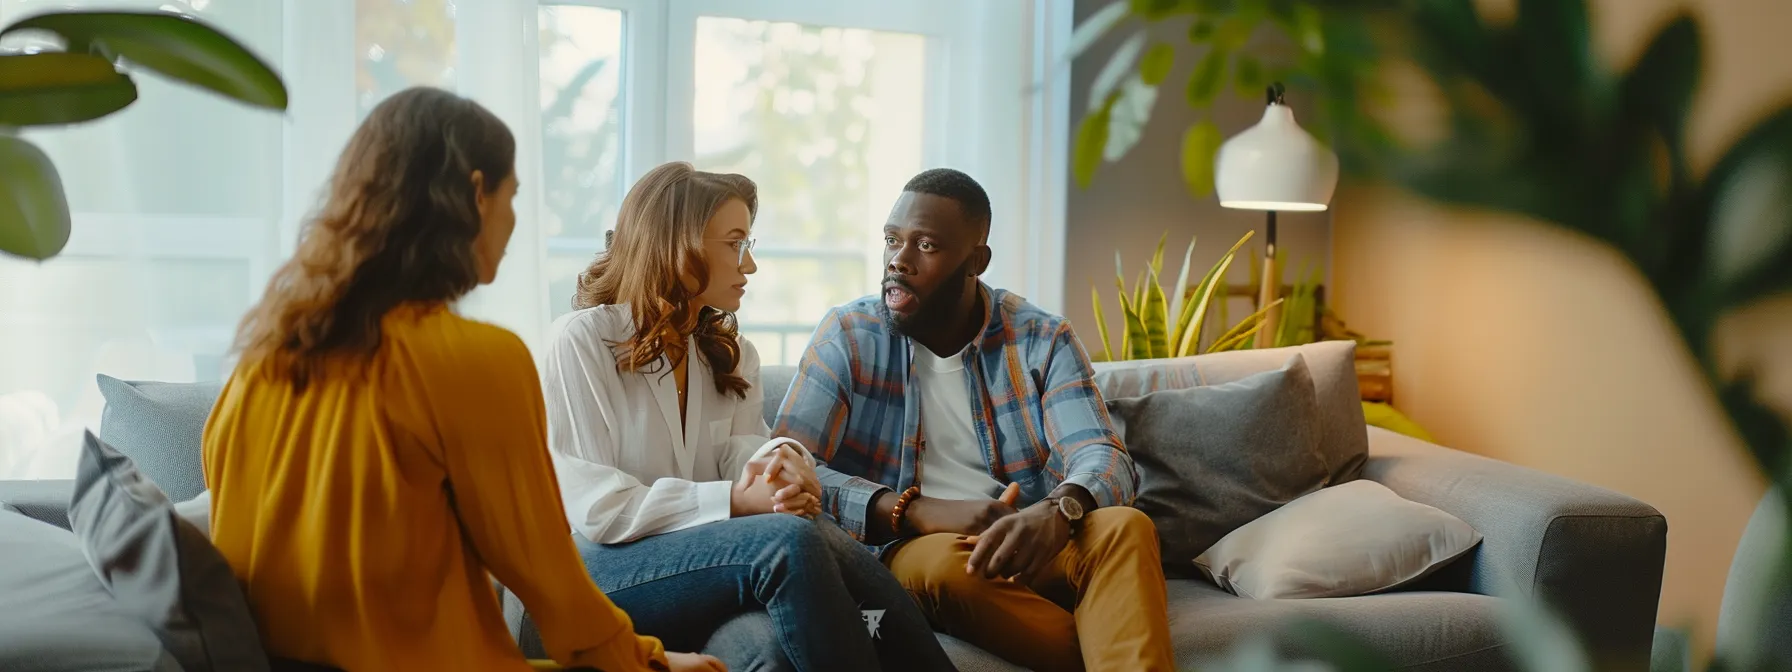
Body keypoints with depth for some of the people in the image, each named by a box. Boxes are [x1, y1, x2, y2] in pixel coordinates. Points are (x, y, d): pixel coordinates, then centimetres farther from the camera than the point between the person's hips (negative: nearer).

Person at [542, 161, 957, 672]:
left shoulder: (731, 354, 18)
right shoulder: (580, 341, -5)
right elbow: (596, 507, -12)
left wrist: (784, 459, -22)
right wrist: (733, 502, -20)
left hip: (700, 546, 5)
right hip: (604, 565, -5)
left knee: (823, 543, -30)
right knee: (788, 541, -33)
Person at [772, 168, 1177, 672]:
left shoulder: (1042, 339, 4)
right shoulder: (848, 335, 0)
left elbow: (1102, 457, -8)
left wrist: (1057, 512, -33)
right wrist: (919, 512, -25)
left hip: (1028, 548, 1)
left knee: (1125, 527, -29)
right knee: (944, 562, -35)